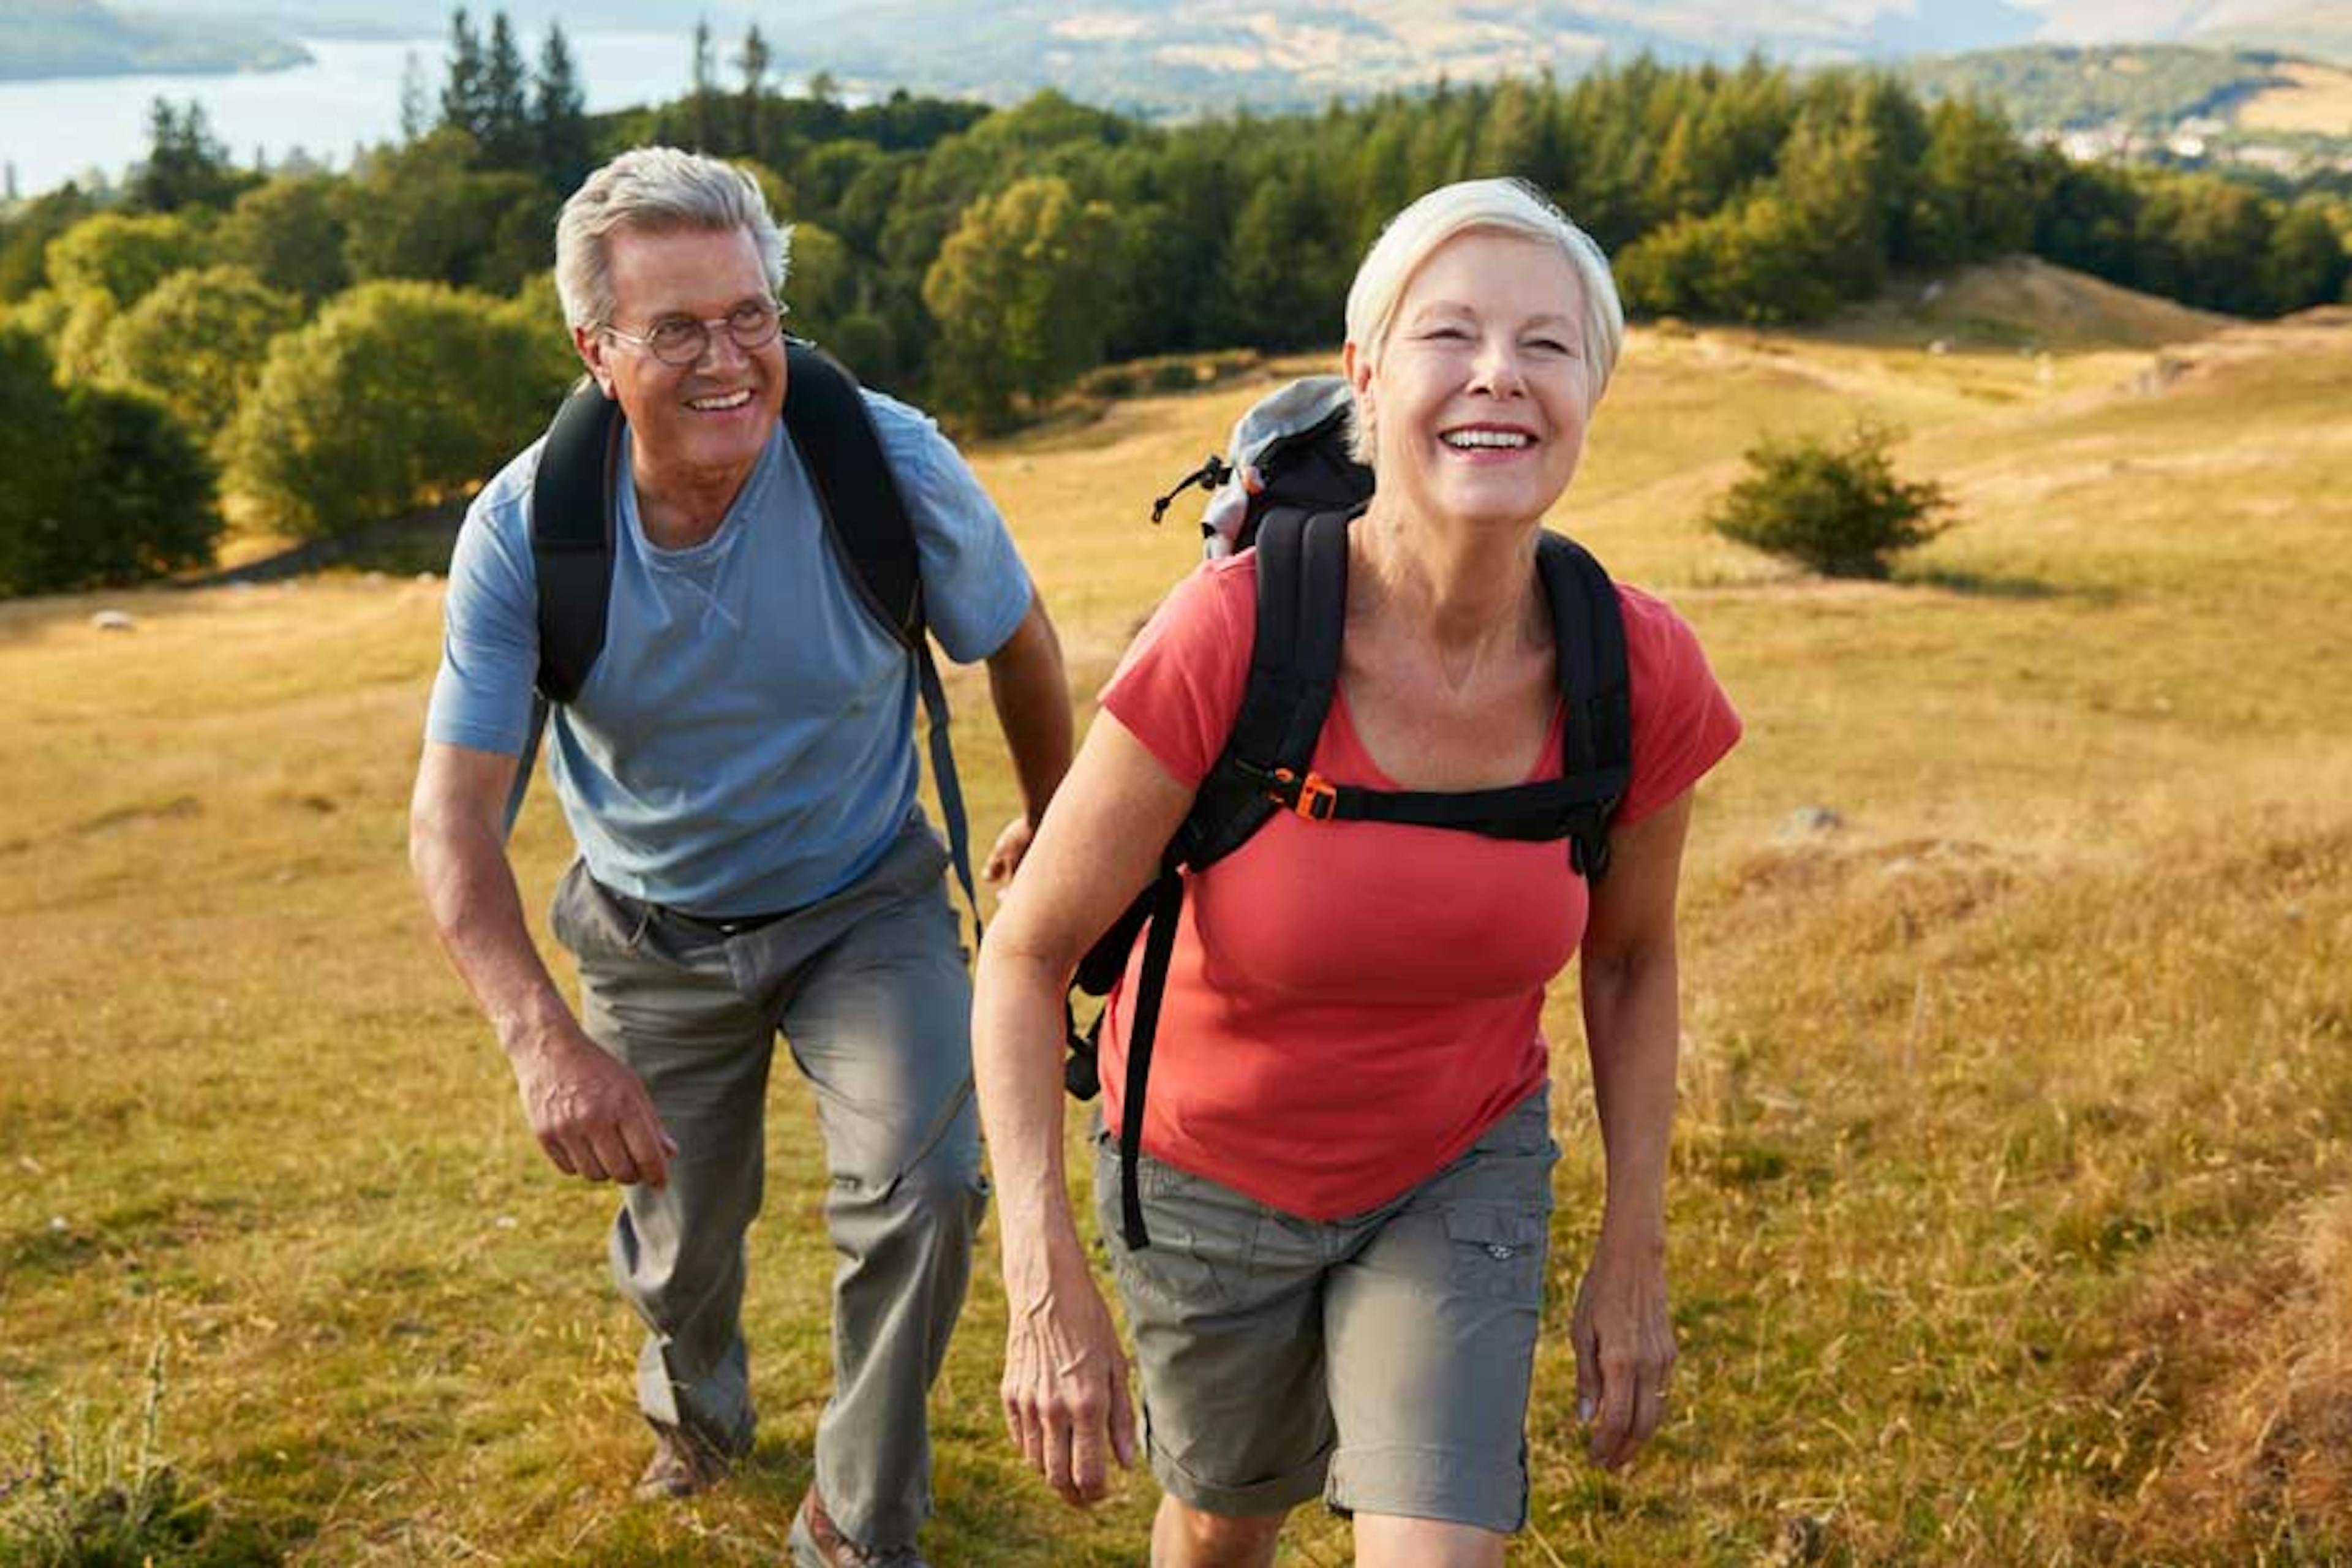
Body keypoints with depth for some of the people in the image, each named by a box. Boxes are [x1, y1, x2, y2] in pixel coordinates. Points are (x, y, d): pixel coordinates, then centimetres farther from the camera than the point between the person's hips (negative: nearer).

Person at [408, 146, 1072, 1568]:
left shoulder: (892, 464, -24)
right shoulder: (526, 530, -22)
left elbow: (1018, 641, -4)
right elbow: (453, 819, -24)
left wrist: (1053, 821, 12)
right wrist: (543, 1039, -39)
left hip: (865, 904, -1)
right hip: (656, 933, 1)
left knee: (922, 1194, -21)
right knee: (681, 1242, 16)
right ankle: (698, 1408, 55)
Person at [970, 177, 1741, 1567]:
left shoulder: (1641, 678, -22)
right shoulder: (1233, 636, -31)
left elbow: (1631, 957, -2)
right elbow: (1027, 952, -21)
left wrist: (1635, 1256, 0)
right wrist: (1046, 1285, -25)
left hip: (1463, 1171, 1)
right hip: (1209, 1173, -1)